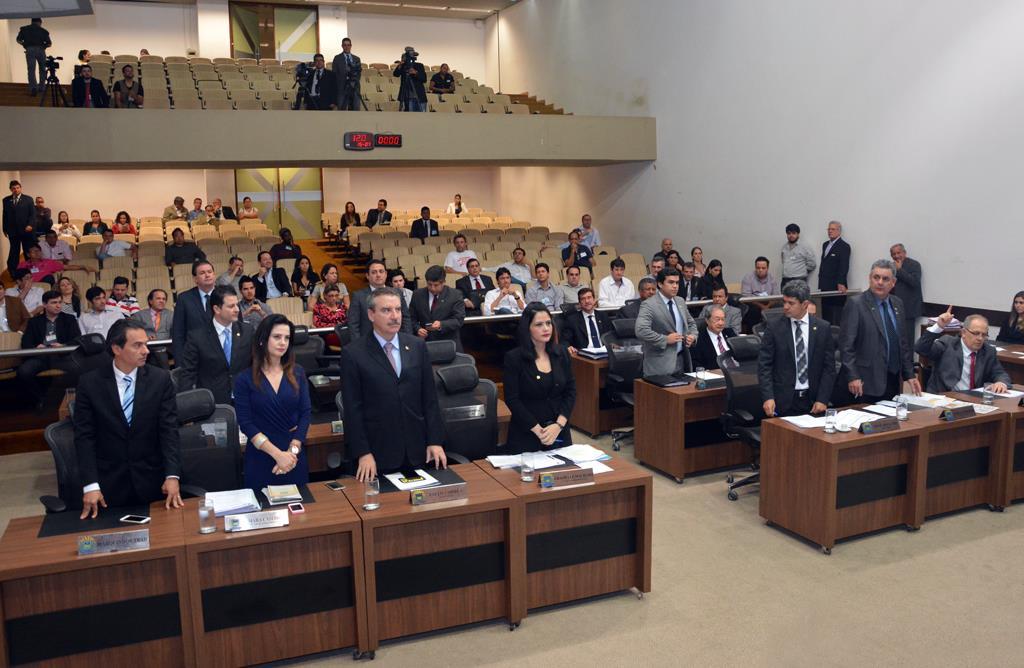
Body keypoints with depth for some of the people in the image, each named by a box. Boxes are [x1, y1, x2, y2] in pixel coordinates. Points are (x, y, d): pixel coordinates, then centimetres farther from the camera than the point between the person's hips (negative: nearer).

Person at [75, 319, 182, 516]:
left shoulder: (161, 379, -4)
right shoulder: (89, 383, -5)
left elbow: (169, 430, -7)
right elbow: (84, 436, -6)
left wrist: (172, 476, -18)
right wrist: (90, 485, -14)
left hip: (151, 481, 1)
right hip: (109, 482, 0)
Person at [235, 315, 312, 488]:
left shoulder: (297, 373, 3)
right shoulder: (244, 379, -4)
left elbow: (305, 413, -1)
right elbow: (246, 424, -9)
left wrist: (292, 450, -13)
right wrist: (278, 454, -17)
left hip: (295, 456, 2)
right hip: (261, 457, -2)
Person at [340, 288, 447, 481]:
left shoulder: (417, 346, 5)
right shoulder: (353, 353, -6)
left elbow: (430, 397, 6)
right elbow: (352, 408, -6)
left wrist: (435, 441, 2)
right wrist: (362, 453, -10)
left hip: (417, 450, 3)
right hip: (378, 452, -3)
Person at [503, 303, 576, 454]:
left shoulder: (561, 353, 3)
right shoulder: (513, 358, -8)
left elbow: (571, 391, 2)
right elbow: (512, 400, -11)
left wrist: (558, 425, -12)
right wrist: (538, 430, -16)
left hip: (559, 433, 3)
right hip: (526, 435, -3)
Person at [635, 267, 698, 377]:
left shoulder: (680, 301, 12)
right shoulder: (649, 305, -12)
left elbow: (691, 323, 25)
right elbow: (641, 331, -24)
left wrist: (693, 335, 4)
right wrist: (665, 340, -21)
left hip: (681, 360, 7)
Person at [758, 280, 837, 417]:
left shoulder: (823, 328, 2)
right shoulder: (774, 327, -2)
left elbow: (829, 367, 3)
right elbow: (764, 365, -4)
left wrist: (822, 399, -6)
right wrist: (768, 397, -14)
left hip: (813, 401, 1)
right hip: (783, 401, -1)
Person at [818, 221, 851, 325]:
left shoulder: (844, 246, -6)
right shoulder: (825, 245, 18)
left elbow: (844, 266, -15)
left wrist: (841, 283, -25)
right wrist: (820, 283, 15)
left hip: (836, 286, -7)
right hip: (825, 286, 7)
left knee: (836, 317, -5)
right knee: (825, 314, 8)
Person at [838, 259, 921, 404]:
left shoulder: (897, 303, 12)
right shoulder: (855, 303, -8)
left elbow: (903, 342, 17)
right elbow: (846, 343, -12)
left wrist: (909, 375, 12)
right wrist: (852, 377, -18)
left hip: (893, 380, 6)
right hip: (867, 382, -6)